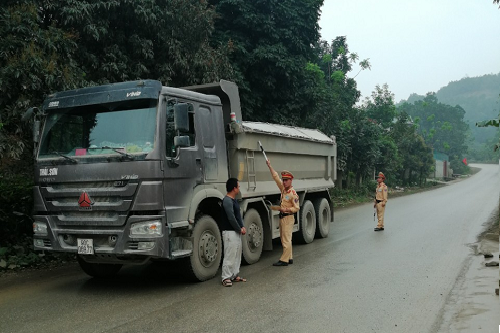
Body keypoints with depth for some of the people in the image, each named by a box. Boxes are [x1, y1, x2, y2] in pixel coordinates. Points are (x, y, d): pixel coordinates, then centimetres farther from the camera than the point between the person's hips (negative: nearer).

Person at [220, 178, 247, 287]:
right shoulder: (227, 201, -18)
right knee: (229, 255, -7)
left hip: (237, 232, 10)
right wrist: (240, 229, -11)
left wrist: (242, 227, 4)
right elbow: (231, 218, -21)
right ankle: (226, 278, -1)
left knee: (237, 254, 15)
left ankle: (235, 275, 24)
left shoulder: (234, 200, 13)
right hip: (229, 232, -10)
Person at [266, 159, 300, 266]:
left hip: (288, 217, -9)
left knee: (286, 239, -6)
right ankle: (289, 258, 21)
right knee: (284, 239, 14)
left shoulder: (293, 193, -15)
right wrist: (269, 165, 14)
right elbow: (276, 177, 14)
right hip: (282, 217, 9)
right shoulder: (283, 188, 8)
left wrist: (287, 209, -26)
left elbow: (296, 208, -13)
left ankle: (284, 260, -4)